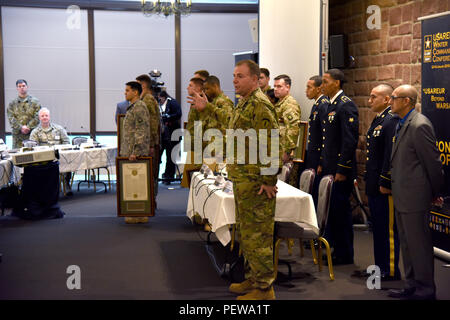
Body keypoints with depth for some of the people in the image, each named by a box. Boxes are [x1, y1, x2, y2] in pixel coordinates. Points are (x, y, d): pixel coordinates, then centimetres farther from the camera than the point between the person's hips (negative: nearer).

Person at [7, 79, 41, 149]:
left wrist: (28, 127, -12)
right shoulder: (12, 104, 12)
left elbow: (37, 117, -1)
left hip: (32, 133, -1)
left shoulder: (35, 101, 7)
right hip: (17, 135, 1)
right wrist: (21, 128, -13)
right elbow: (11, 118, 2)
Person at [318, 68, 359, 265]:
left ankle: (344, 255, 7)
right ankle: (333, 249, 23)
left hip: (341, 170, -9)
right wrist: (322, 163, 19)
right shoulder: (332, 105, 16)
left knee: (340, 210, -3)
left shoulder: (346, 105, -15)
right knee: (331, 209, 13)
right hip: (330, 169, 9)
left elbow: (350, 140, -19)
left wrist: (342, 170, -20)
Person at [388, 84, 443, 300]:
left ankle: (425, 290, 11)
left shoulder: (419, 125, -18)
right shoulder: (402, 124, 12)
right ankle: (412, 286, 29)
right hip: (402, 197, 10)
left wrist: (435, 192, -5)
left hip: (415, 197, -10)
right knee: (407, 243, 17)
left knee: (419, 244, 0)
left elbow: (433, 162, -15)